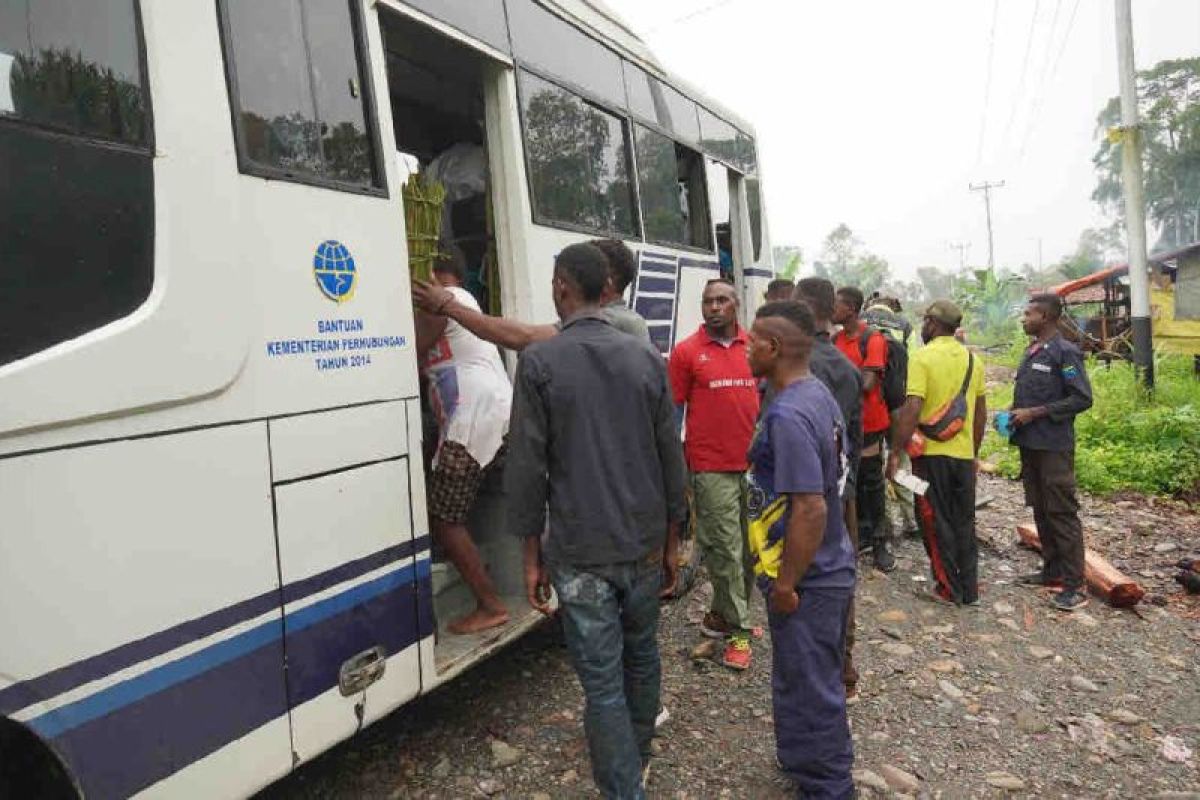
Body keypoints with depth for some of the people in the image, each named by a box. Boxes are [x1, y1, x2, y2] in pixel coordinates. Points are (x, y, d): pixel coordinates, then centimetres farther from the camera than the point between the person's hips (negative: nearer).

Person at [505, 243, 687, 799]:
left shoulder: (539, 362, -10)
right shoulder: (647, 358, 1)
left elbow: (526, 465, -10)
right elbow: (671, 456, 5)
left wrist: (532, 553, 0)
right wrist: (671, 537, 15)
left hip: (580, 551, -4)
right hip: (644, 544, 5)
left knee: (602, 680, 5)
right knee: (641, 655, 24)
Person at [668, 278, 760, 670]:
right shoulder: (686, 352, -2)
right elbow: (673, 413, 0)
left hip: (755, 464, 4)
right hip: (712, 469, -4)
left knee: (750, 548, 12)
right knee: (726, 550, 0)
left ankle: (723, 614, 30)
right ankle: (739, 629, 15)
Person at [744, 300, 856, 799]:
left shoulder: (787, 415, -26)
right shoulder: (819, 395, 4)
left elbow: (810, 509, -30)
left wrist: (785, 584, -20)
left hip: (807, 581, -10)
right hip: (832, 569, 10)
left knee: (809, 689, 9)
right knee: (819, 681, 25)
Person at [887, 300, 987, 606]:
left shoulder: (923, 357, -12)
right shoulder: (972, 359, 8)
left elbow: (912, 409, -20)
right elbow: (981, 412, 13)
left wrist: (895, 453, -15)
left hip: (932, 453, -6)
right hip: (964, 454, 6)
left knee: (936, 523, 6)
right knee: (964, 522, 15)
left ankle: (949, 589, 13)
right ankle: (969, 589, 23)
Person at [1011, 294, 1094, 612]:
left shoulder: (1065, 353, -12)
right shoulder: (1031, 352, 13)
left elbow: (1082, 399, -16)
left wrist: (1035, 413, -17)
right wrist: (1013, 416, 6)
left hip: (1054, 446, -8)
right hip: (1029, 443, 8)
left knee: (1062, 513, -4)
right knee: (1040, 510, 15)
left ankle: (1074, 585, 3)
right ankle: (1052, 570, 27)